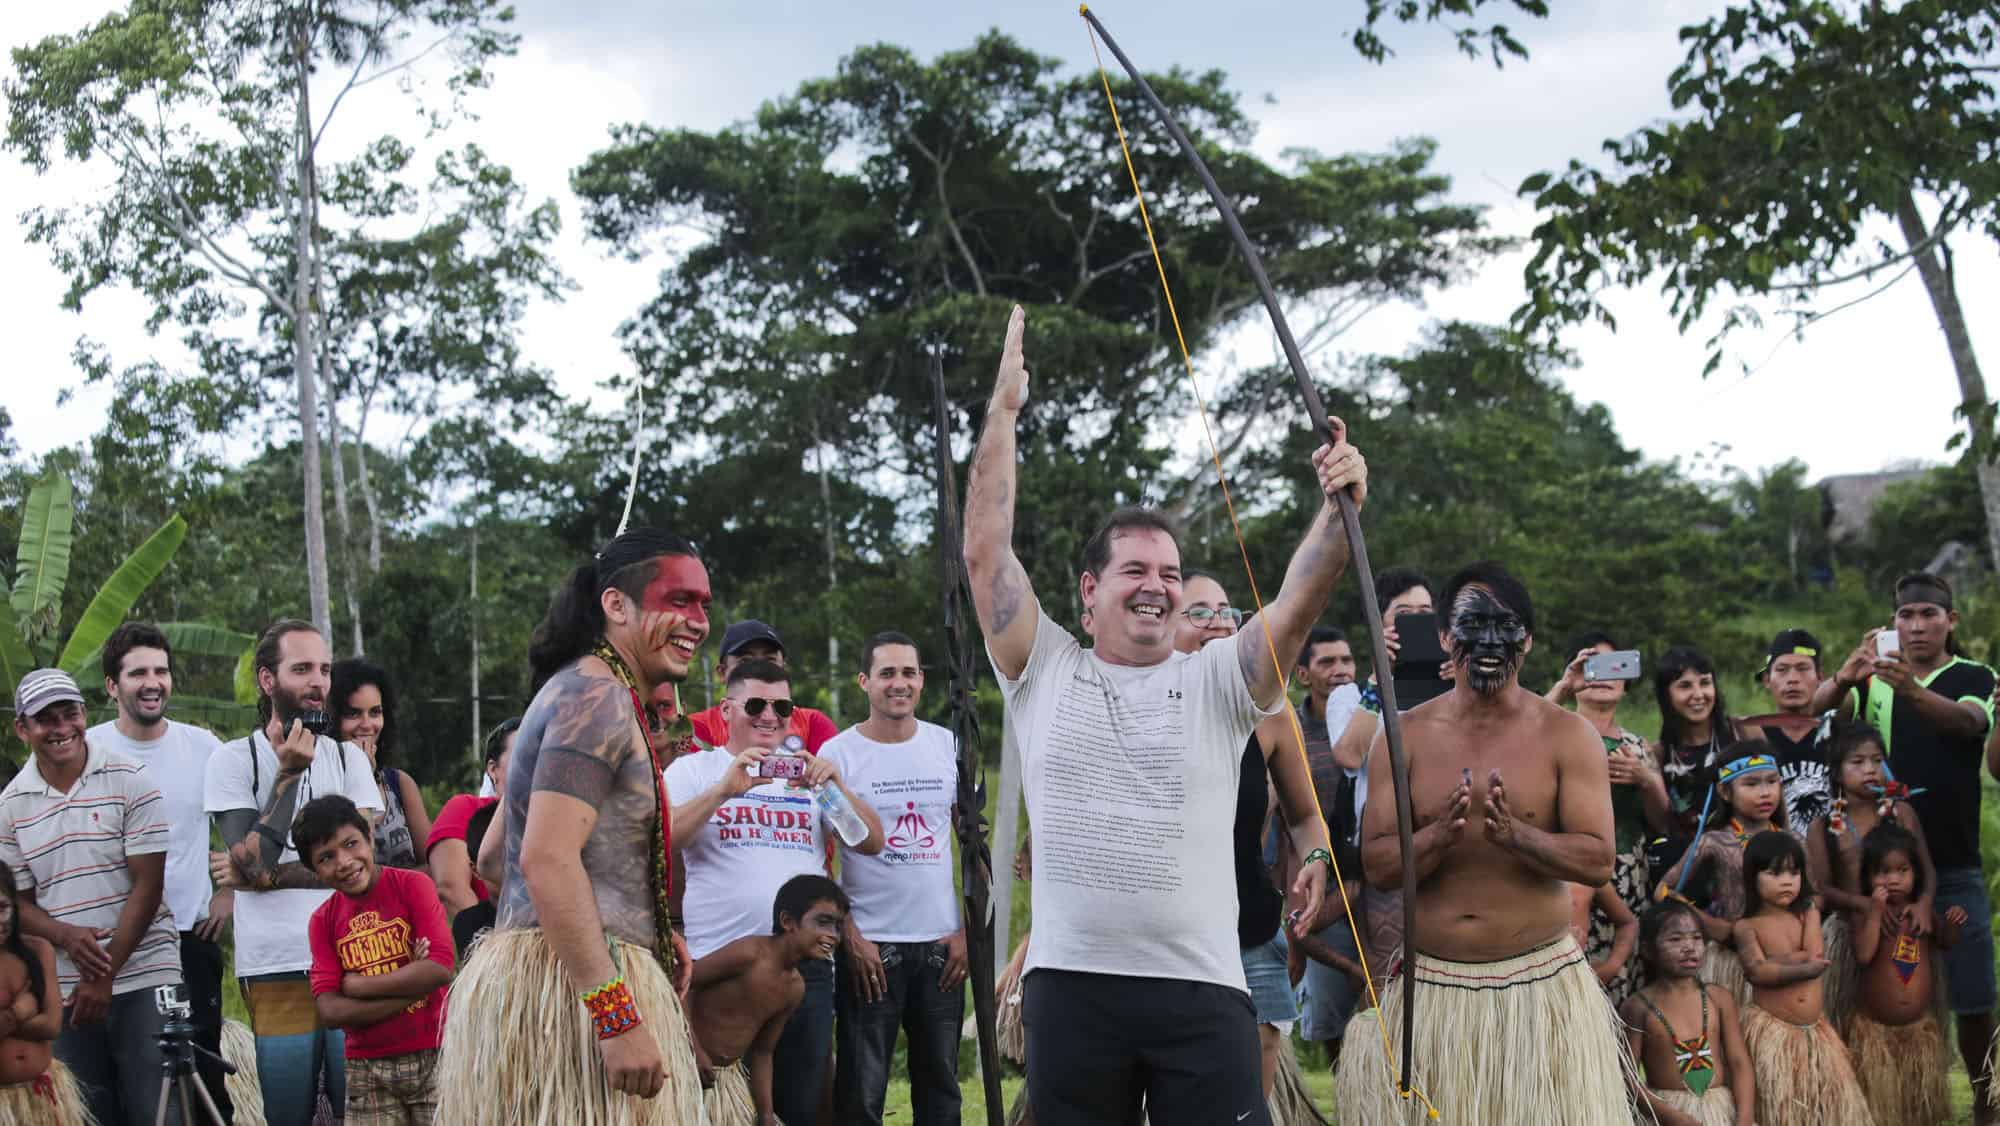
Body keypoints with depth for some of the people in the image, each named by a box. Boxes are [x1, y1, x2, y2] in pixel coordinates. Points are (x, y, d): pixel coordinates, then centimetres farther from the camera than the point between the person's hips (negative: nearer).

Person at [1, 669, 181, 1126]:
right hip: (64, 992, 3)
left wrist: (104, 976, -10)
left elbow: (147, 886, -6)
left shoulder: (131, 781, -3)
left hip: (142, 978, -3)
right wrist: (66, 936, -13)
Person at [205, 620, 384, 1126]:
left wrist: (266, 874, -9)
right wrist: (288, 775, -9)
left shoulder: (349, 758, 12)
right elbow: (253, 865, -9)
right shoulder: (233, 759, 3)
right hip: (276, 972, -2)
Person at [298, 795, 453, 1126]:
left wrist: (357, 985, -9)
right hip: (367, 1071, 3)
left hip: (433, 1059, -2)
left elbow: (440, 970, -15)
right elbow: (330, 1011, -6)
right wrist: (410, 986, -13)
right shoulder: (323, 921, 4)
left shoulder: (413, 885, -3)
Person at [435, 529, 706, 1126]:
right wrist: (619, 1018, -26)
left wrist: (650, 933, 17)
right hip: (568, 987, -10)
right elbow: (547, 859, -23)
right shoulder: (597, 697, -11)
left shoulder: (595, 695, 21)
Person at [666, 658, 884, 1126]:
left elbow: (871, 842, 8)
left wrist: (836, 787, -9)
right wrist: (724, 790, -22)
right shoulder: (694, 769, 5)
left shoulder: (808, 775, 16)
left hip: (805, 967, 3)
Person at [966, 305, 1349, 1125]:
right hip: (1070, 985, 1)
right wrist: (1004, 406, 3)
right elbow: (985, 550, 2)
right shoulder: (1045, 675, 8)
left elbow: (1300, 602, -7)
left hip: (1201, 987, 0)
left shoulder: (1215, 684, 7)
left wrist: (1338, 508, -24)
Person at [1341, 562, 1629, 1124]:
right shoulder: (1405, 737, 3)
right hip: (1430, 982, 1)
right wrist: (1441, 834, -21)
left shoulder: (1568, 736, -1)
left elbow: (1598, 862, -8)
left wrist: (1514, 834, -23)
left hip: (1539, 981, -1)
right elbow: (1376, 866, -3)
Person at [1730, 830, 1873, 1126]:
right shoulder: (1748, 926, -5)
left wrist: (1774, 961, -15)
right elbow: (1757, 971, -19)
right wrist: (1804, 968, -24)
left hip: (1814, 1028, 4)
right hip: (1771, 1029, -4)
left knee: (1833, 1100, 5)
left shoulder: (1809, 915, 6)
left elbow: (1814, 954, -10)